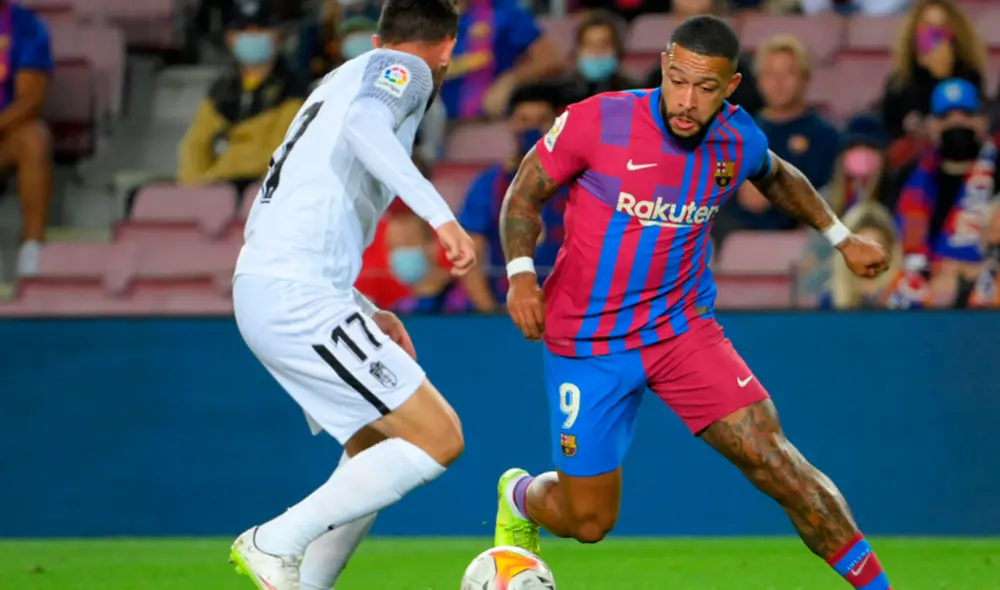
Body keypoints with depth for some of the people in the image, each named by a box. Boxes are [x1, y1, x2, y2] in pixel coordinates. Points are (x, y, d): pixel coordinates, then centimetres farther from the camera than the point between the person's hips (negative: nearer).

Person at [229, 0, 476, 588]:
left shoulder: (342, 79, 27)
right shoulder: (404, 70, 2)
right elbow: (364, 127, -23)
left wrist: (366, 314, 26)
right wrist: (442, 214, -31)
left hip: (260, 290, 9)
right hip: (300, 297, -9)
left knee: (377, 453, 18)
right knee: (439, 440, -8)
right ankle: (277, 542, -8)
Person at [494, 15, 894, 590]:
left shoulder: (739, 140, -7)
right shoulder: (599, 122, -20)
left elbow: (775, 176, 20)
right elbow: (524, 195, -6)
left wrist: (841, 236, 19)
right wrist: (521, 272, -21)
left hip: (684, 327, 2)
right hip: (588, 342, -2)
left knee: (773, 457, -16)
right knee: (588, 522, 5)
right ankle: (520, 497, 41)